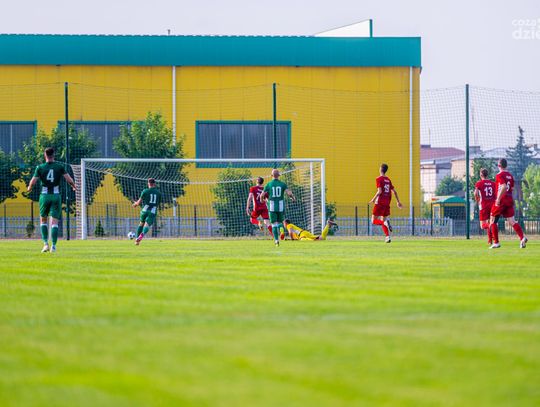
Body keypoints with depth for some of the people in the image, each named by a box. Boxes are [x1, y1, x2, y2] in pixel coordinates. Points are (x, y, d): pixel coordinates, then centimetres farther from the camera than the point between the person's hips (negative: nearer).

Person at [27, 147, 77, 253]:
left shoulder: (40, 168, -2)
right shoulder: (60, 167, -2)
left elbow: (33, 182, -5)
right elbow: (69, 179, -6)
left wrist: (29, 188, 16)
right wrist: (74, 187, 14)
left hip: (45, 196, 0)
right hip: (56, 196, 0)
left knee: (43, 220, 16)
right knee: (54, 221, 1)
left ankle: (45, 243, 3)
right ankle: (53, 245, -9)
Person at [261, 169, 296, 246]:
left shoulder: (268, 185, 0)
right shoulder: (282, 184, 0)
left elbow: (262, 195, 1)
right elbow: (289, 193, -11)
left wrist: (262, 200, 24)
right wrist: (293, 198, 10)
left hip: (272, 207, -1)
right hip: (281, 207, 1)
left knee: (274, 224, 6)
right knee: (279, 222, 16)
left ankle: (276, 240, -6)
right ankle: (281, 229, -18)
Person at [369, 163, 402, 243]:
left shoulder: (379, 179, -7)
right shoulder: (388, 180, 13)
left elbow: (379, 191, -18)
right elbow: (394, 191, 14)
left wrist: (373, 199, -6)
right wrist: (398, 202, 20)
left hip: (380, 203, -6)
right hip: (387, 203, 6)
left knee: (374, 220, -1)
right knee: (383, 220, 12)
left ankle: (385, 222, -29)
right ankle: (388, 237, -5)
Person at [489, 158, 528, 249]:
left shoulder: (499, 175, -11)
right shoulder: (510, 175, 12)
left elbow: (504, 187, -24)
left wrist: (498, 199, -22)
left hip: (501, 200, -7)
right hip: (510, 200, 7)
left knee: (493, 221, 7)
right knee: (512, 221, 2)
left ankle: (496, 242, 5)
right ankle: (522, 237, -19)